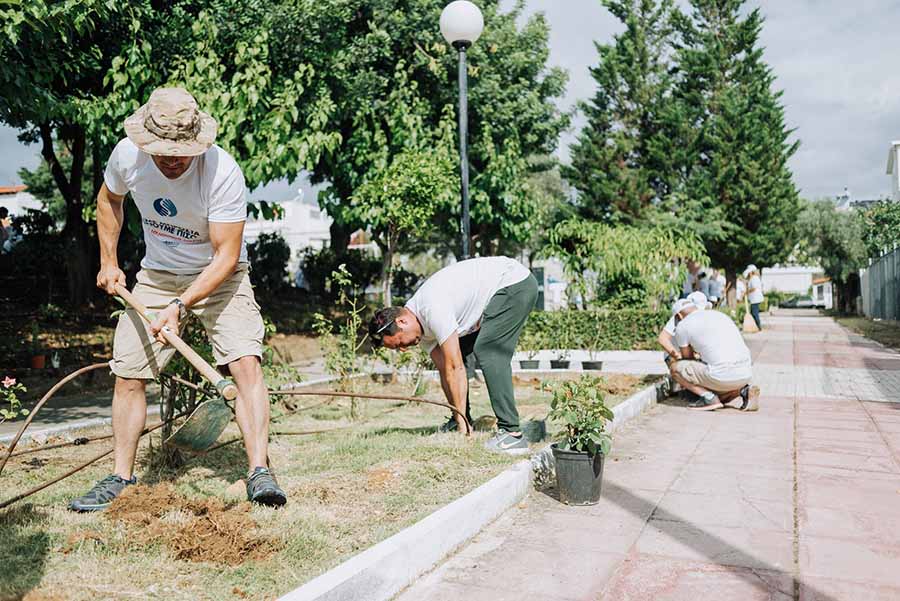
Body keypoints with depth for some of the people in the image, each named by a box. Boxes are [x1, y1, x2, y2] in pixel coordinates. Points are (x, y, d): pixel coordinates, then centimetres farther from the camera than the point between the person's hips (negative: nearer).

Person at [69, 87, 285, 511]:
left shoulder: (223, 171, -28)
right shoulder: (127, 155, -14)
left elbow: (226, 256, -26)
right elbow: (108, 199, 10)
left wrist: (180, 306, -34)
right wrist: (108, 263, 7)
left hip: (219, 277, -4)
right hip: (156, 275, 4)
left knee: (246, 362, -23)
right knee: (127, 375, 1)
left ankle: (259, 473, -21)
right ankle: (120, 478, 16)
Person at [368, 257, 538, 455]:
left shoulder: (433, 311, -27)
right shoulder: (421, 325, 1)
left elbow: (455, 369, -26)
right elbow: (445, 371, 4)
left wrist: (462, 425, -20)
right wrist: (459, 421, 1)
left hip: (516, 283, -10)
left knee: (489, 354, -20)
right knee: (457, 354, 8)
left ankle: (511, 434, -21)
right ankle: (458, 423, 17)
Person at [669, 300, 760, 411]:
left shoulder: (682, 326, 5)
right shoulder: (721, 315, 25)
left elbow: (687, 359, 19)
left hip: (722, 375, -7)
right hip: (746, 373, 7)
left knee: (676, 368, 11)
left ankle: (709, 398, -3)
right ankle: (745, 390, 6)